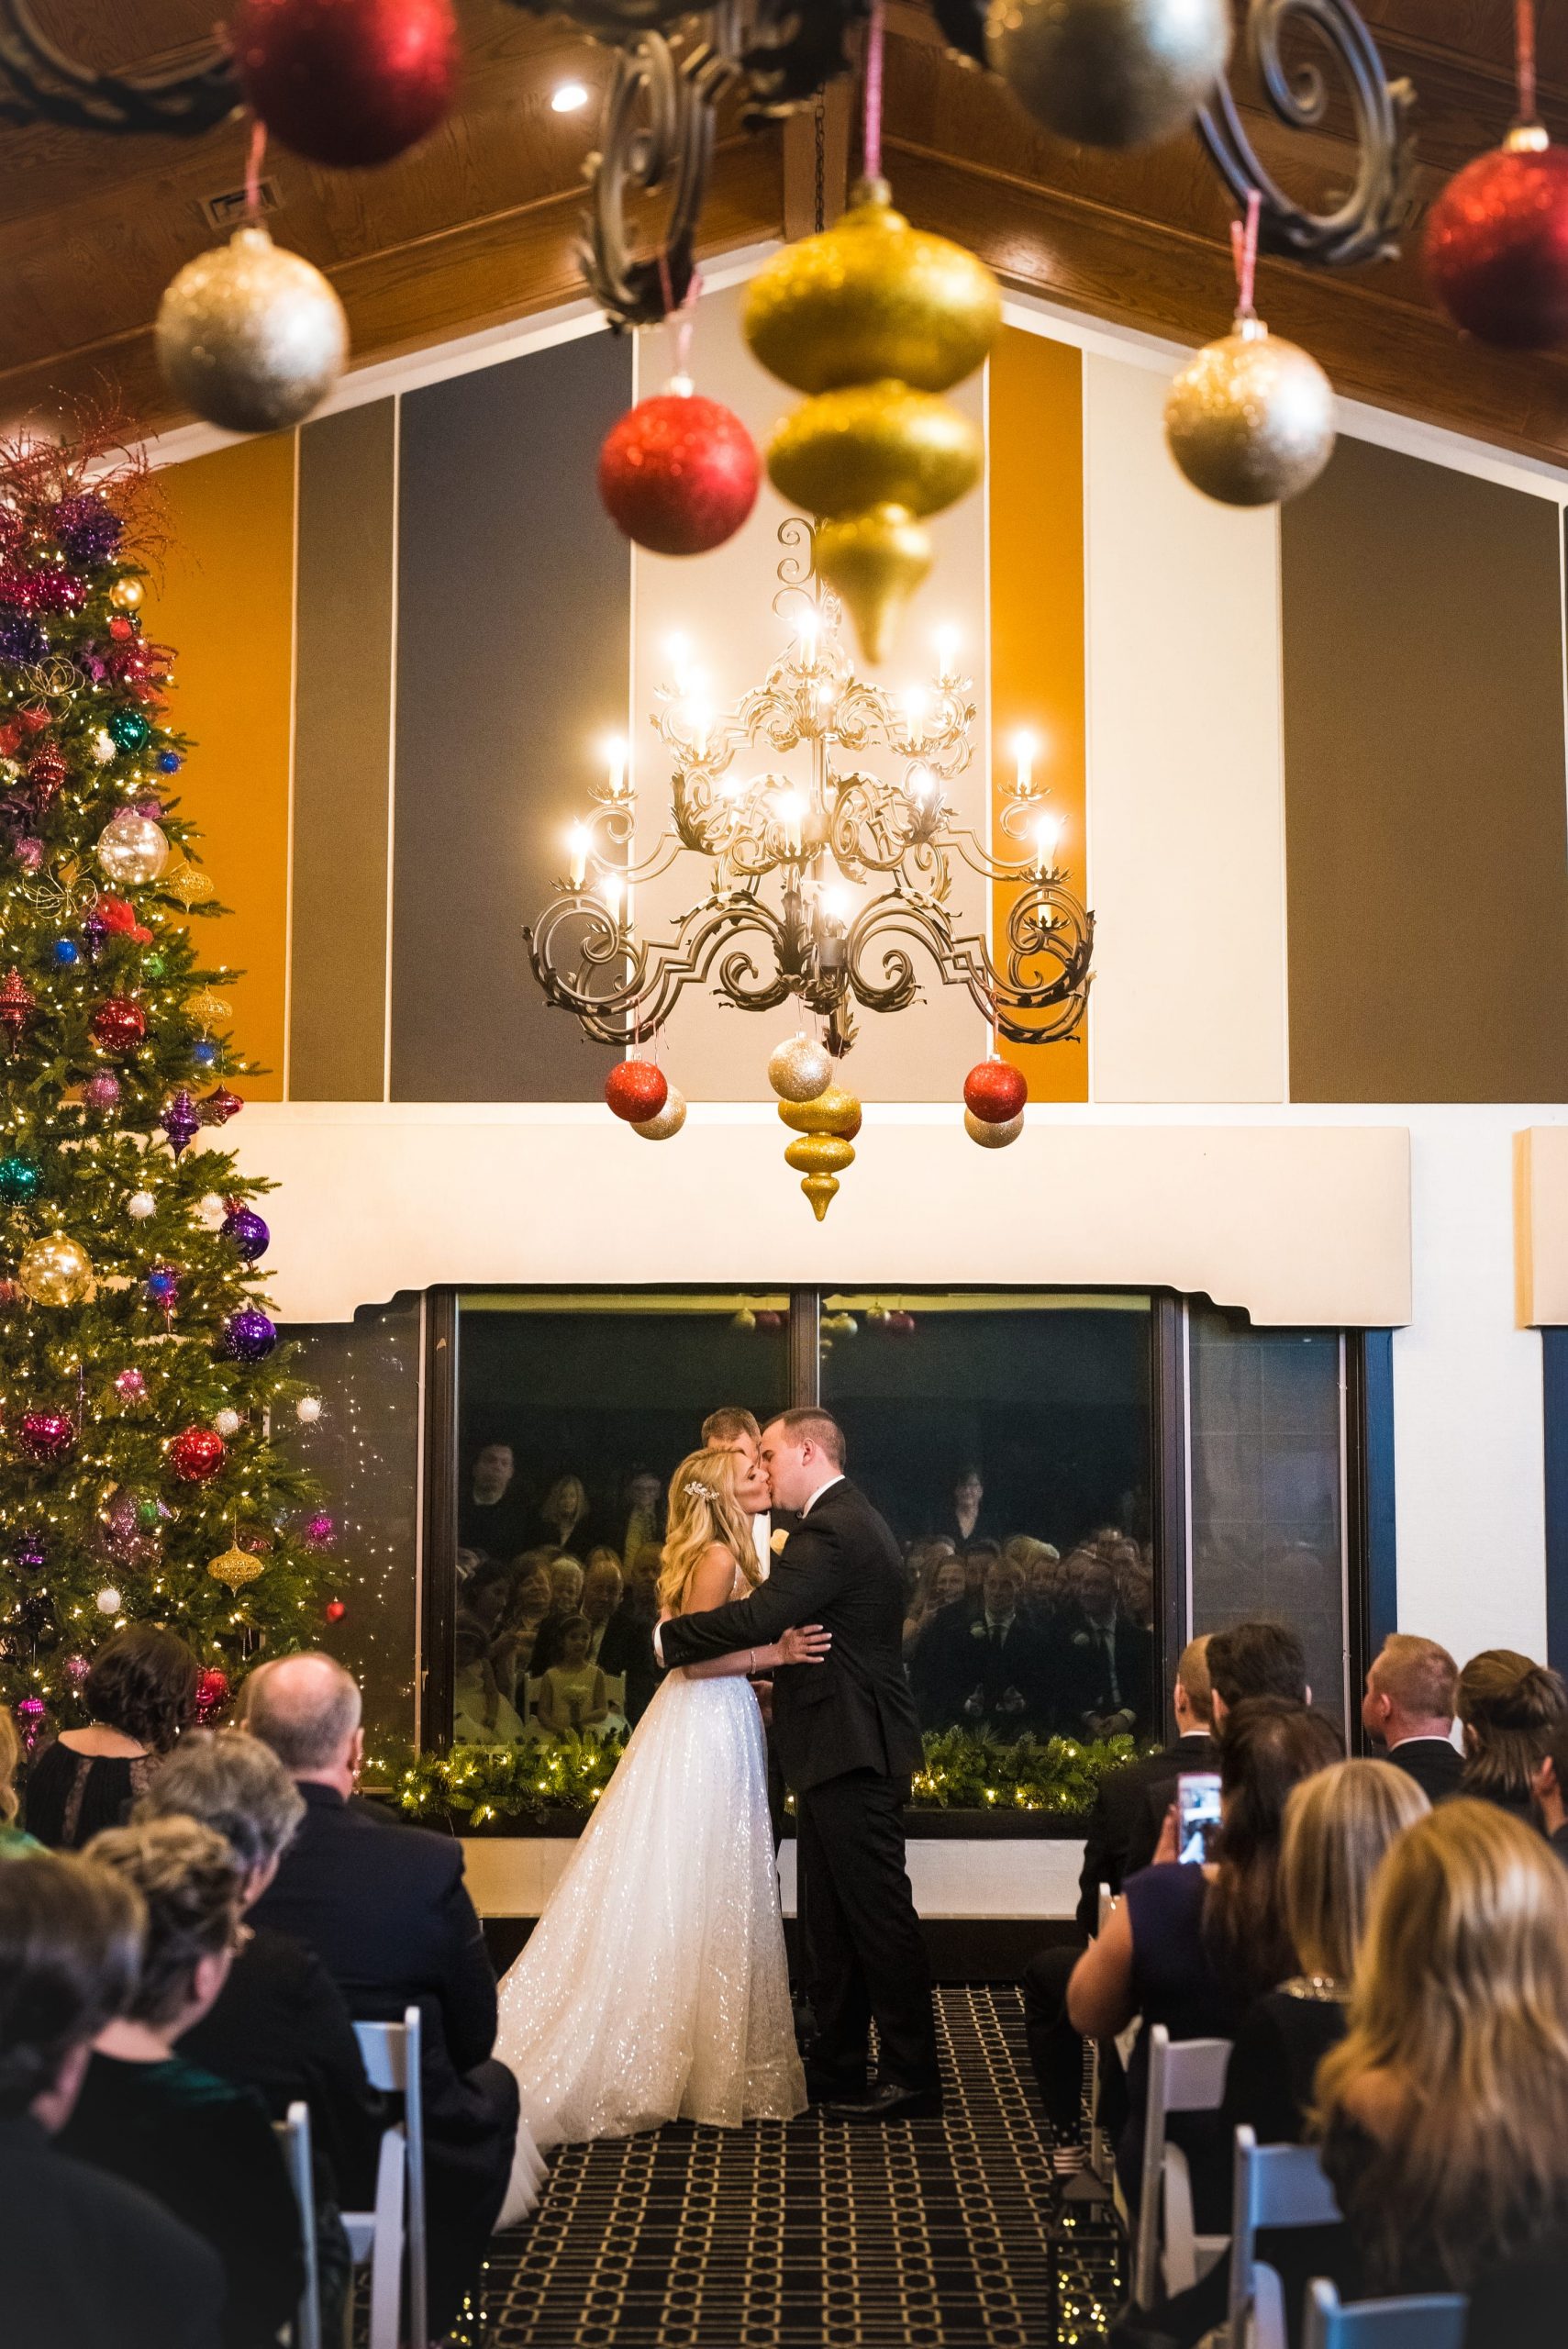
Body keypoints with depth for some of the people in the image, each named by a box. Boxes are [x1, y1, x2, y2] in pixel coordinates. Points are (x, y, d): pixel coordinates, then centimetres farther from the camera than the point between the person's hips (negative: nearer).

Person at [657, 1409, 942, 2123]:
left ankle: (911, 2078, 1)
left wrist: (666, 1637, -12)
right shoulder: (850, 1520, 18)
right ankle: (836, 2069, 22)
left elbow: (756, 1618, -24)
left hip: (851, 1752, -11)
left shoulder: (832, 1531, -17)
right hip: (845, 1749, 11)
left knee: (877, 1914, -5)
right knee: (830, 1918, 14)